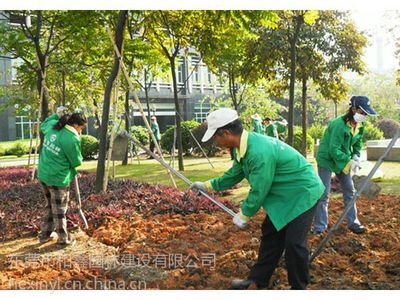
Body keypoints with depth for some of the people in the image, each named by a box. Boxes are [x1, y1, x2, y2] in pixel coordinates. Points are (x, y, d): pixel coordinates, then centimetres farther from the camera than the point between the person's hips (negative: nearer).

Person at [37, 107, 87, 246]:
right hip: (58, 177, -8)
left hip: (43, 174, 8)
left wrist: (57, 115, 24)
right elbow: (76, 162, -10)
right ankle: (63, 238, 21)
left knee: (50, 205, 23)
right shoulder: (72, 139, -22)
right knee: (59, 209, 7)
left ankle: (45, 234, 33)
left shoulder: (52, 125, 0)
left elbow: (43, 125, 26)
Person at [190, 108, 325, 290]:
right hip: (285, 193, 10)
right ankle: (258, 280, 27)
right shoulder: (244, 146, -4)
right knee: (270, 234, 14)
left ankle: (299, 288, 12)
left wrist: (244, 215, -9)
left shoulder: (259, 152, -34)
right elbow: (235, 173, 14)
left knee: (294, 242, -8)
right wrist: (208, 185, 22)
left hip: (303, 192, -10)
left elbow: (259, 191, -25)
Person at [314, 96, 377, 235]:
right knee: (324, 194, -7)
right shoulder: (339, 124, -28)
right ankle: (319, 228, 1)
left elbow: (357, 144, 10)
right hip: (327, 159, -8)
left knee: (349, 191, 12)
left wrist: (356, 157, -8)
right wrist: (349, 162, -32)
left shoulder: (360, 126, -3)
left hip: (343, 160, 8)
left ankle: (352, 222, 24)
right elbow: (333, 150, -30)